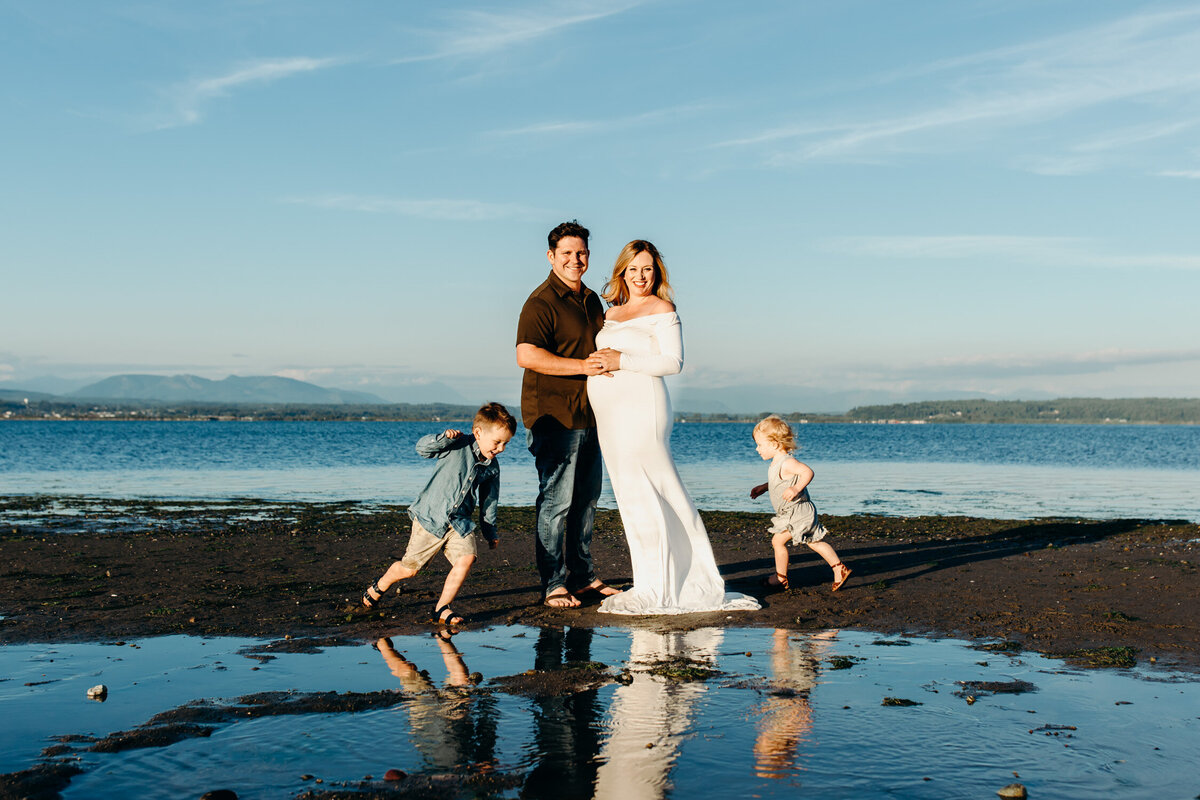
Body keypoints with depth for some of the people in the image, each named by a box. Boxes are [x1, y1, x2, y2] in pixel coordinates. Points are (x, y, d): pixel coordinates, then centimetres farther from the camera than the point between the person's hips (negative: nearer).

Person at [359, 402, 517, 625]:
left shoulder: (492, 467, 3)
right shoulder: (458, 445, -13)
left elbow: (489, 501, 13)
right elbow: (422, 449, -15)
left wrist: (490, 533, 17)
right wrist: (444, 437, -31)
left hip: (459, 522, 4)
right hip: (430, 517, -4)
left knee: (466, 558, -21)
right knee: (409, 568, 4)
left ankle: (442, 608, -7)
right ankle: (379, 587, 35)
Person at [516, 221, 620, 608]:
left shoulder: (591, 300, 17)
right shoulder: (541, 303, -10)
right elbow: (526, 356, -22)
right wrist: (583, 366, -23)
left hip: (588, 416, 8)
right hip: (553, 416, -8)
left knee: (586, 499, 13)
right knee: (556, 500, -7)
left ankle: (582, 574, 23)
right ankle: (553, 583, 0)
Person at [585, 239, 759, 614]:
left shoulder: (661, 309, -1)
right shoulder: (612, 312, 20)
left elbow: (673, 361, -10)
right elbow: (600, 353, 24)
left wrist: (621, 361, -16)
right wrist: (596, 361, 0)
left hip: (641, 409, -8)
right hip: (611, 415, 8)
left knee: (645, 494, -7)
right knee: (630, 496, 8)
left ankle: (656, 588, 0)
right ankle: (659, 583, 16)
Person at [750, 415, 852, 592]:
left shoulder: (787, 463, -22)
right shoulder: (777, 464, 10)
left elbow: (808, 472, -33)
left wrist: (796, 489, -43)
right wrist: (763, 488, 25)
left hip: (798, 512, -10)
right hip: (793, 513, 10)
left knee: (778, 540, -4)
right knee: (814, 542, 12)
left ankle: (781, 577, 9)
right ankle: (839, 569, 15)